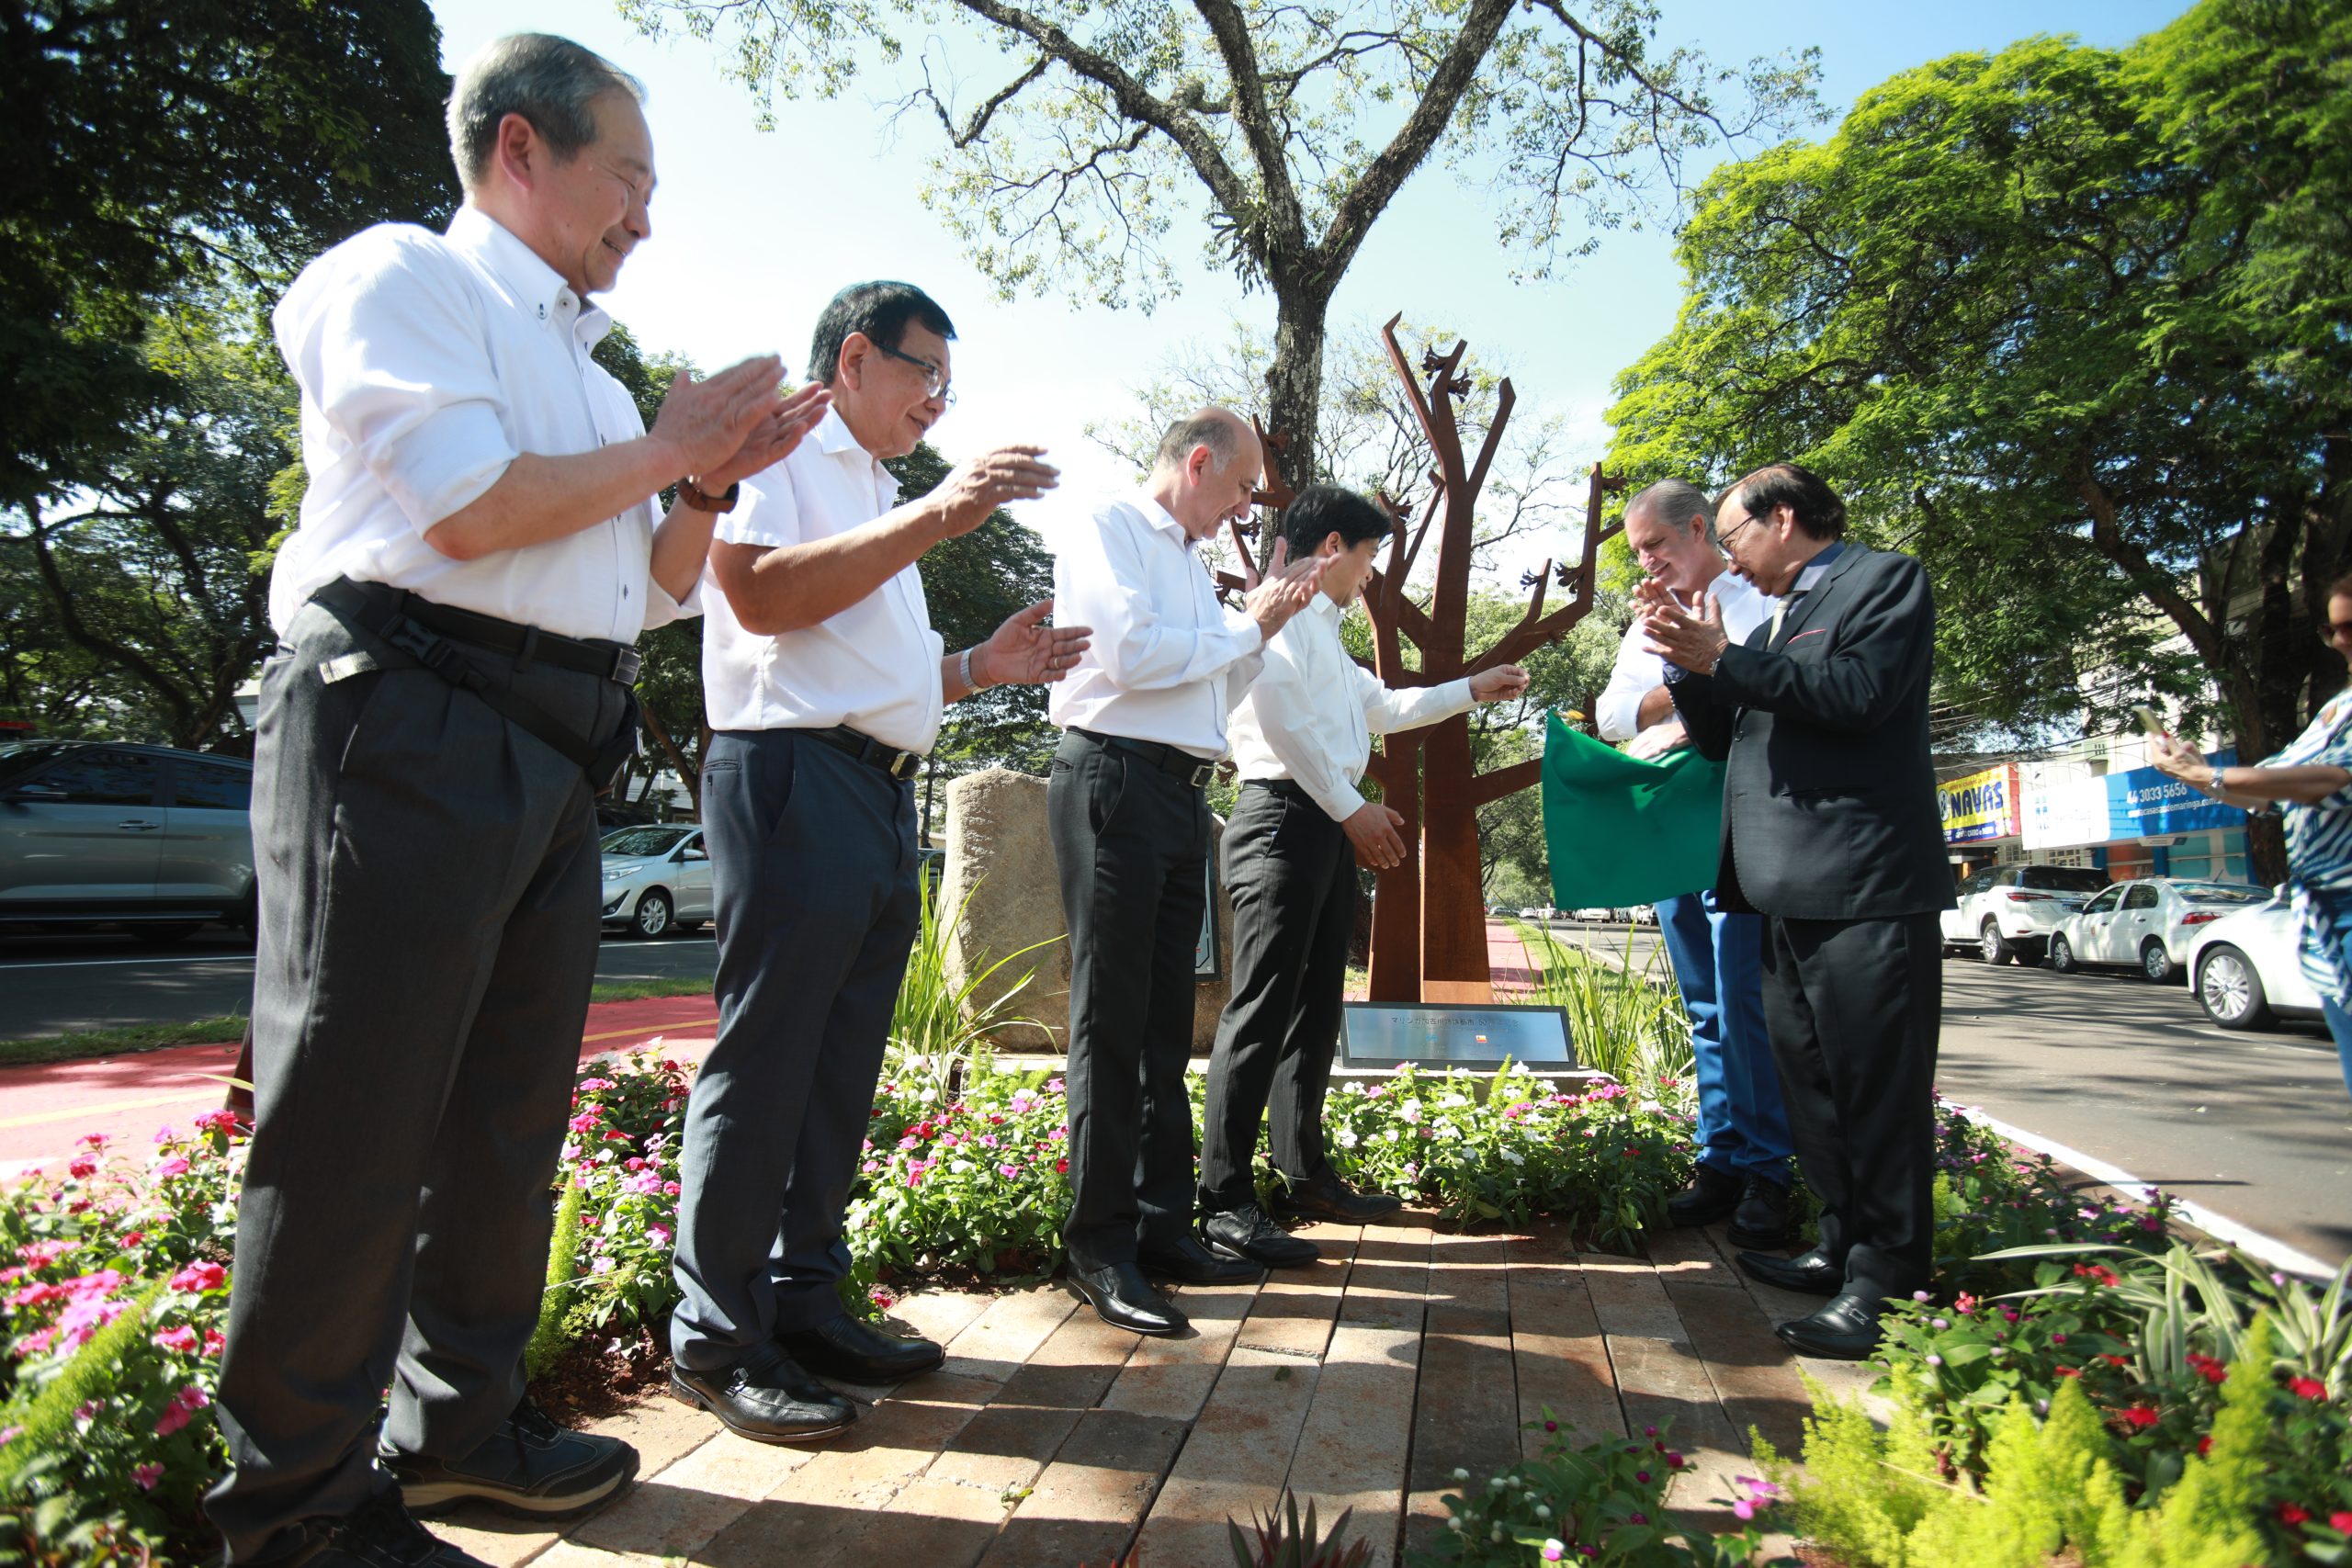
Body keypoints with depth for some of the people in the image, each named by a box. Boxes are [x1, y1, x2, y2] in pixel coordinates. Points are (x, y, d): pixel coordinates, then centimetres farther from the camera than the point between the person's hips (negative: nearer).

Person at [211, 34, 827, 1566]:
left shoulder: (582, 369, 24)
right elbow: (469, 509, -15)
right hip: (408, 719, -8)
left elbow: (660, 593, 23)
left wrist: (713, 480, 8)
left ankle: (460, 1419, 28)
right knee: (355, 1116, -2)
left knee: (515, 1109, 12)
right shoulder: (401, 275, 1)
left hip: (557, 753, 8)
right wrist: (664, 446, -3)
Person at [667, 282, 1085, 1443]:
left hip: (880, 792, 9)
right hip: (792, 778, -9)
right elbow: (760, 593, -18)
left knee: (839, 1072, 11)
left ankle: (804, 1299, 22)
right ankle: (715, 1339, 7)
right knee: (763, 1065, -5)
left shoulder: (877, 496, 28)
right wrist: (935, 517, -19)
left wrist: (978, 668, 14)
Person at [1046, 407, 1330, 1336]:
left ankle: (1161, 1223, 21)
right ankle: (1099, 1244, 5)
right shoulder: (1109, 532, -2)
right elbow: (1133, 653, -17)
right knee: (1110, 1024, -4)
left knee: (1165, 1023, 11)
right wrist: (1249, 624, -5)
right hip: (1115, 779, -8)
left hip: (1182, 794, 9)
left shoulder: (1191, 561, 23)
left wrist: (1268, 621, 14)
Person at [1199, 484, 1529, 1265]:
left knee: (1315, 1009, 13)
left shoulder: (1322, 630, 26)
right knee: (1262, 1012, -11)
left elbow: (1383, 707, 37)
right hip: (1284, 819, -10)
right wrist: (1352, 810, -17)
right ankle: (1224, 1202, -7)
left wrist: (1471, 690, 38)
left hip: (1331, 827, 10)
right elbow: (1283, 718, -17)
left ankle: (1304, 1174, 23)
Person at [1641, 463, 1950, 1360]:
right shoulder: (1773, 622, 22)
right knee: (1811, 1085, 14)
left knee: (1877, 1086, -4)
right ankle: (1843, 1248, 25)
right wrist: (1685, 662, 6)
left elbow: (1860, 692, -18)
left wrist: (1720, 658, -15)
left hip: (1864, 884, -9)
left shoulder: (1884, 580, -1)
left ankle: (1885, 1284, 3)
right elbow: (1721, 739, 20)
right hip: (1789, 893, 9)